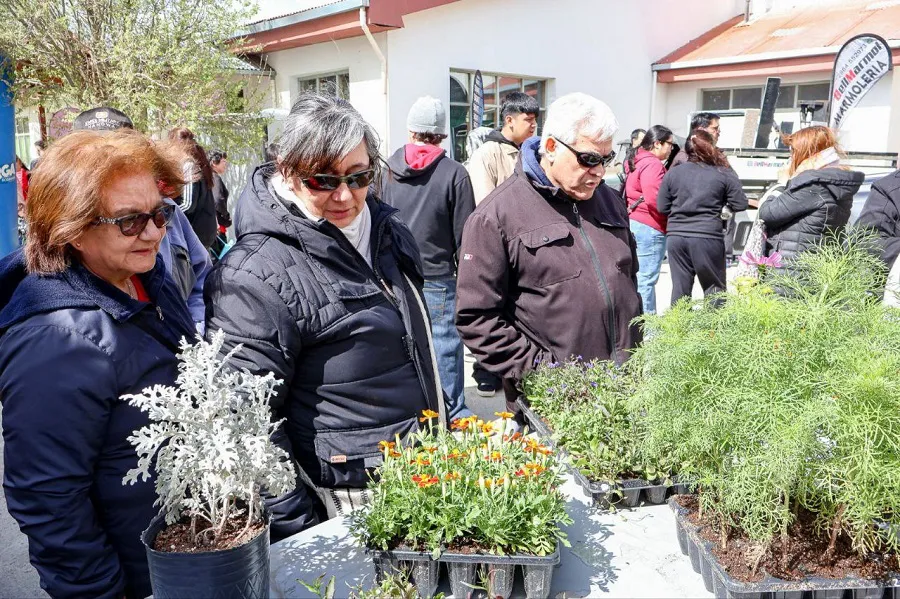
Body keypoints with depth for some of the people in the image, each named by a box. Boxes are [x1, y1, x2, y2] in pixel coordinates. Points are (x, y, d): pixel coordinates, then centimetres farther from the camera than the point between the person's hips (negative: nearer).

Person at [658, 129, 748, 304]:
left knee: (680, 288, 8)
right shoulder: (723, 174, -2)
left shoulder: (673, 173, 5)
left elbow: (662, 207, 7)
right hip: (707, 237, -3)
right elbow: (740, 205, 0)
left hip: (676, 237, 3)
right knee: (714, 289, 9)